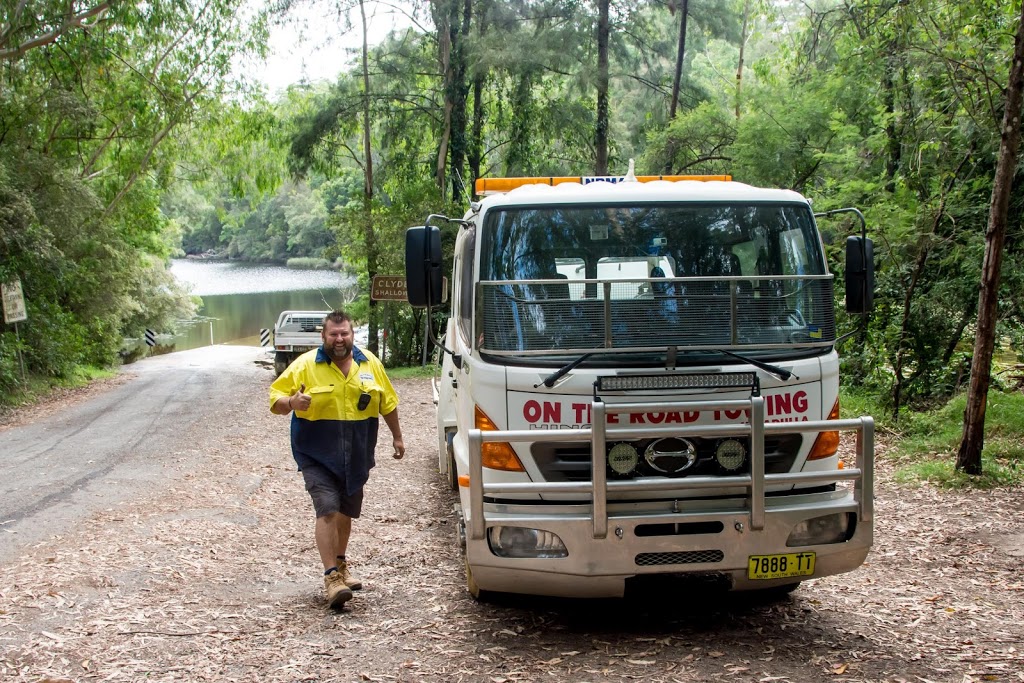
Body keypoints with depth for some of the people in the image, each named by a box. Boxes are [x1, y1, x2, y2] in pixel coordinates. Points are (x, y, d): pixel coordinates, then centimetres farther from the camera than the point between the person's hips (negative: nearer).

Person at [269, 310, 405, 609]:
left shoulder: (370, 364, 4)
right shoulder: (305, 365, -7)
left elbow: (388, 402, 15)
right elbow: (276, 400, -7)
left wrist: (397, 436, 20)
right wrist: (292, 402, -29)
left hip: (356, 457, 4)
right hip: (317, 456, -4)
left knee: (345, 512, 16)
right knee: (327, 511, -16)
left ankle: (341, 564, 36)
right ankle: (332, 577, -15)